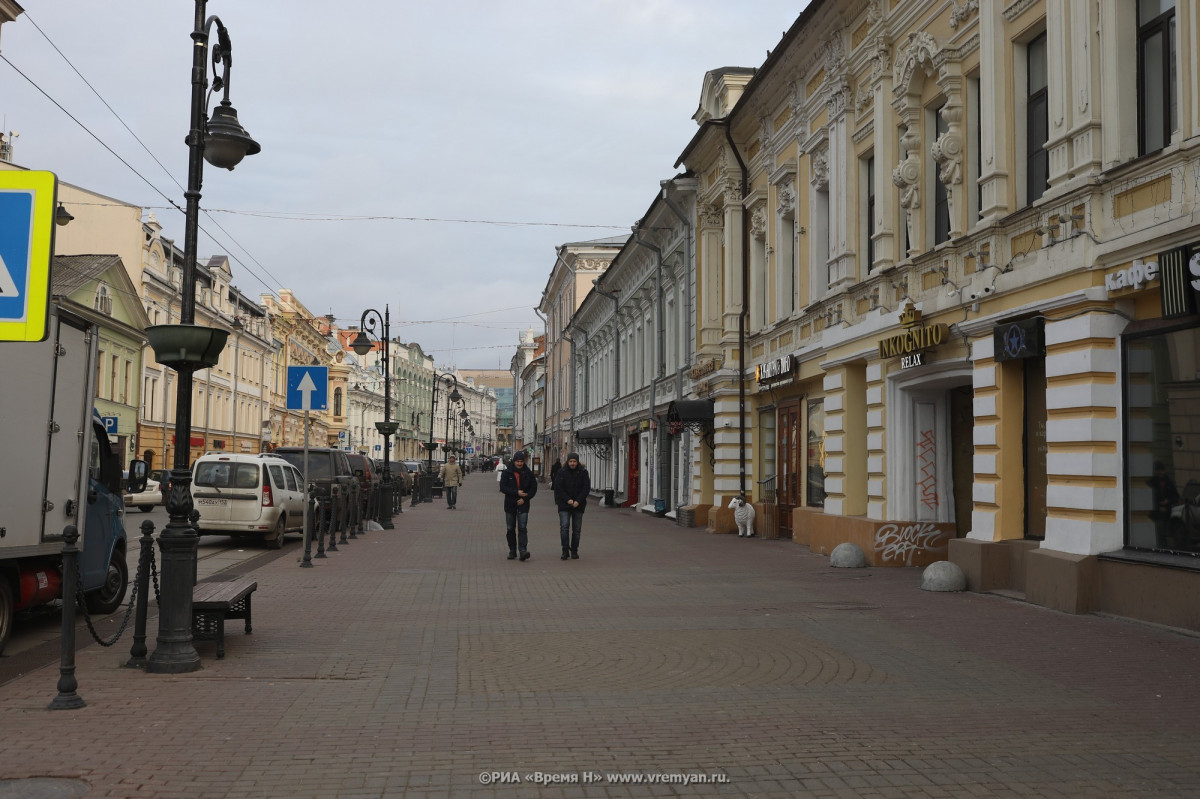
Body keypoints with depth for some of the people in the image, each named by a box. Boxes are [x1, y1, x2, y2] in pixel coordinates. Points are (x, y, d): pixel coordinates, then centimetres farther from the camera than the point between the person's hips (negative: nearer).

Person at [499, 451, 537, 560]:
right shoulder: (507, 473, 0)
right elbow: (503, 488, -8)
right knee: (511, 529, 8)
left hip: (523, 505, -1)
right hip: (510, 505, 1)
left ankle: (523, 550, -19)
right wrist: (517, 493, -18)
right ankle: (512, 551, 18)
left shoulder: (528, 474, 3)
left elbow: (533, 489, 5)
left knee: (522, 528, -12)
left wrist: (524, 499, -9)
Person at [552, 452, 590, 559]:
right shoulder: (562, 472, -1)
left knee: (576, 529, 5)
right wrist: (567, 499, -14)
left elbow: (586, 488, -2)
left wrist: (578, 501, -13)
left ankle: (574, 551, 15)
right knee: (564, 527, -14)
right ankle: (565, 551, -12)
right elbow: (558, 487, -4)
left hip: (578, 505, 2)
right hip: (564, 505, -2)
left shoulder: (583, 472, 2)